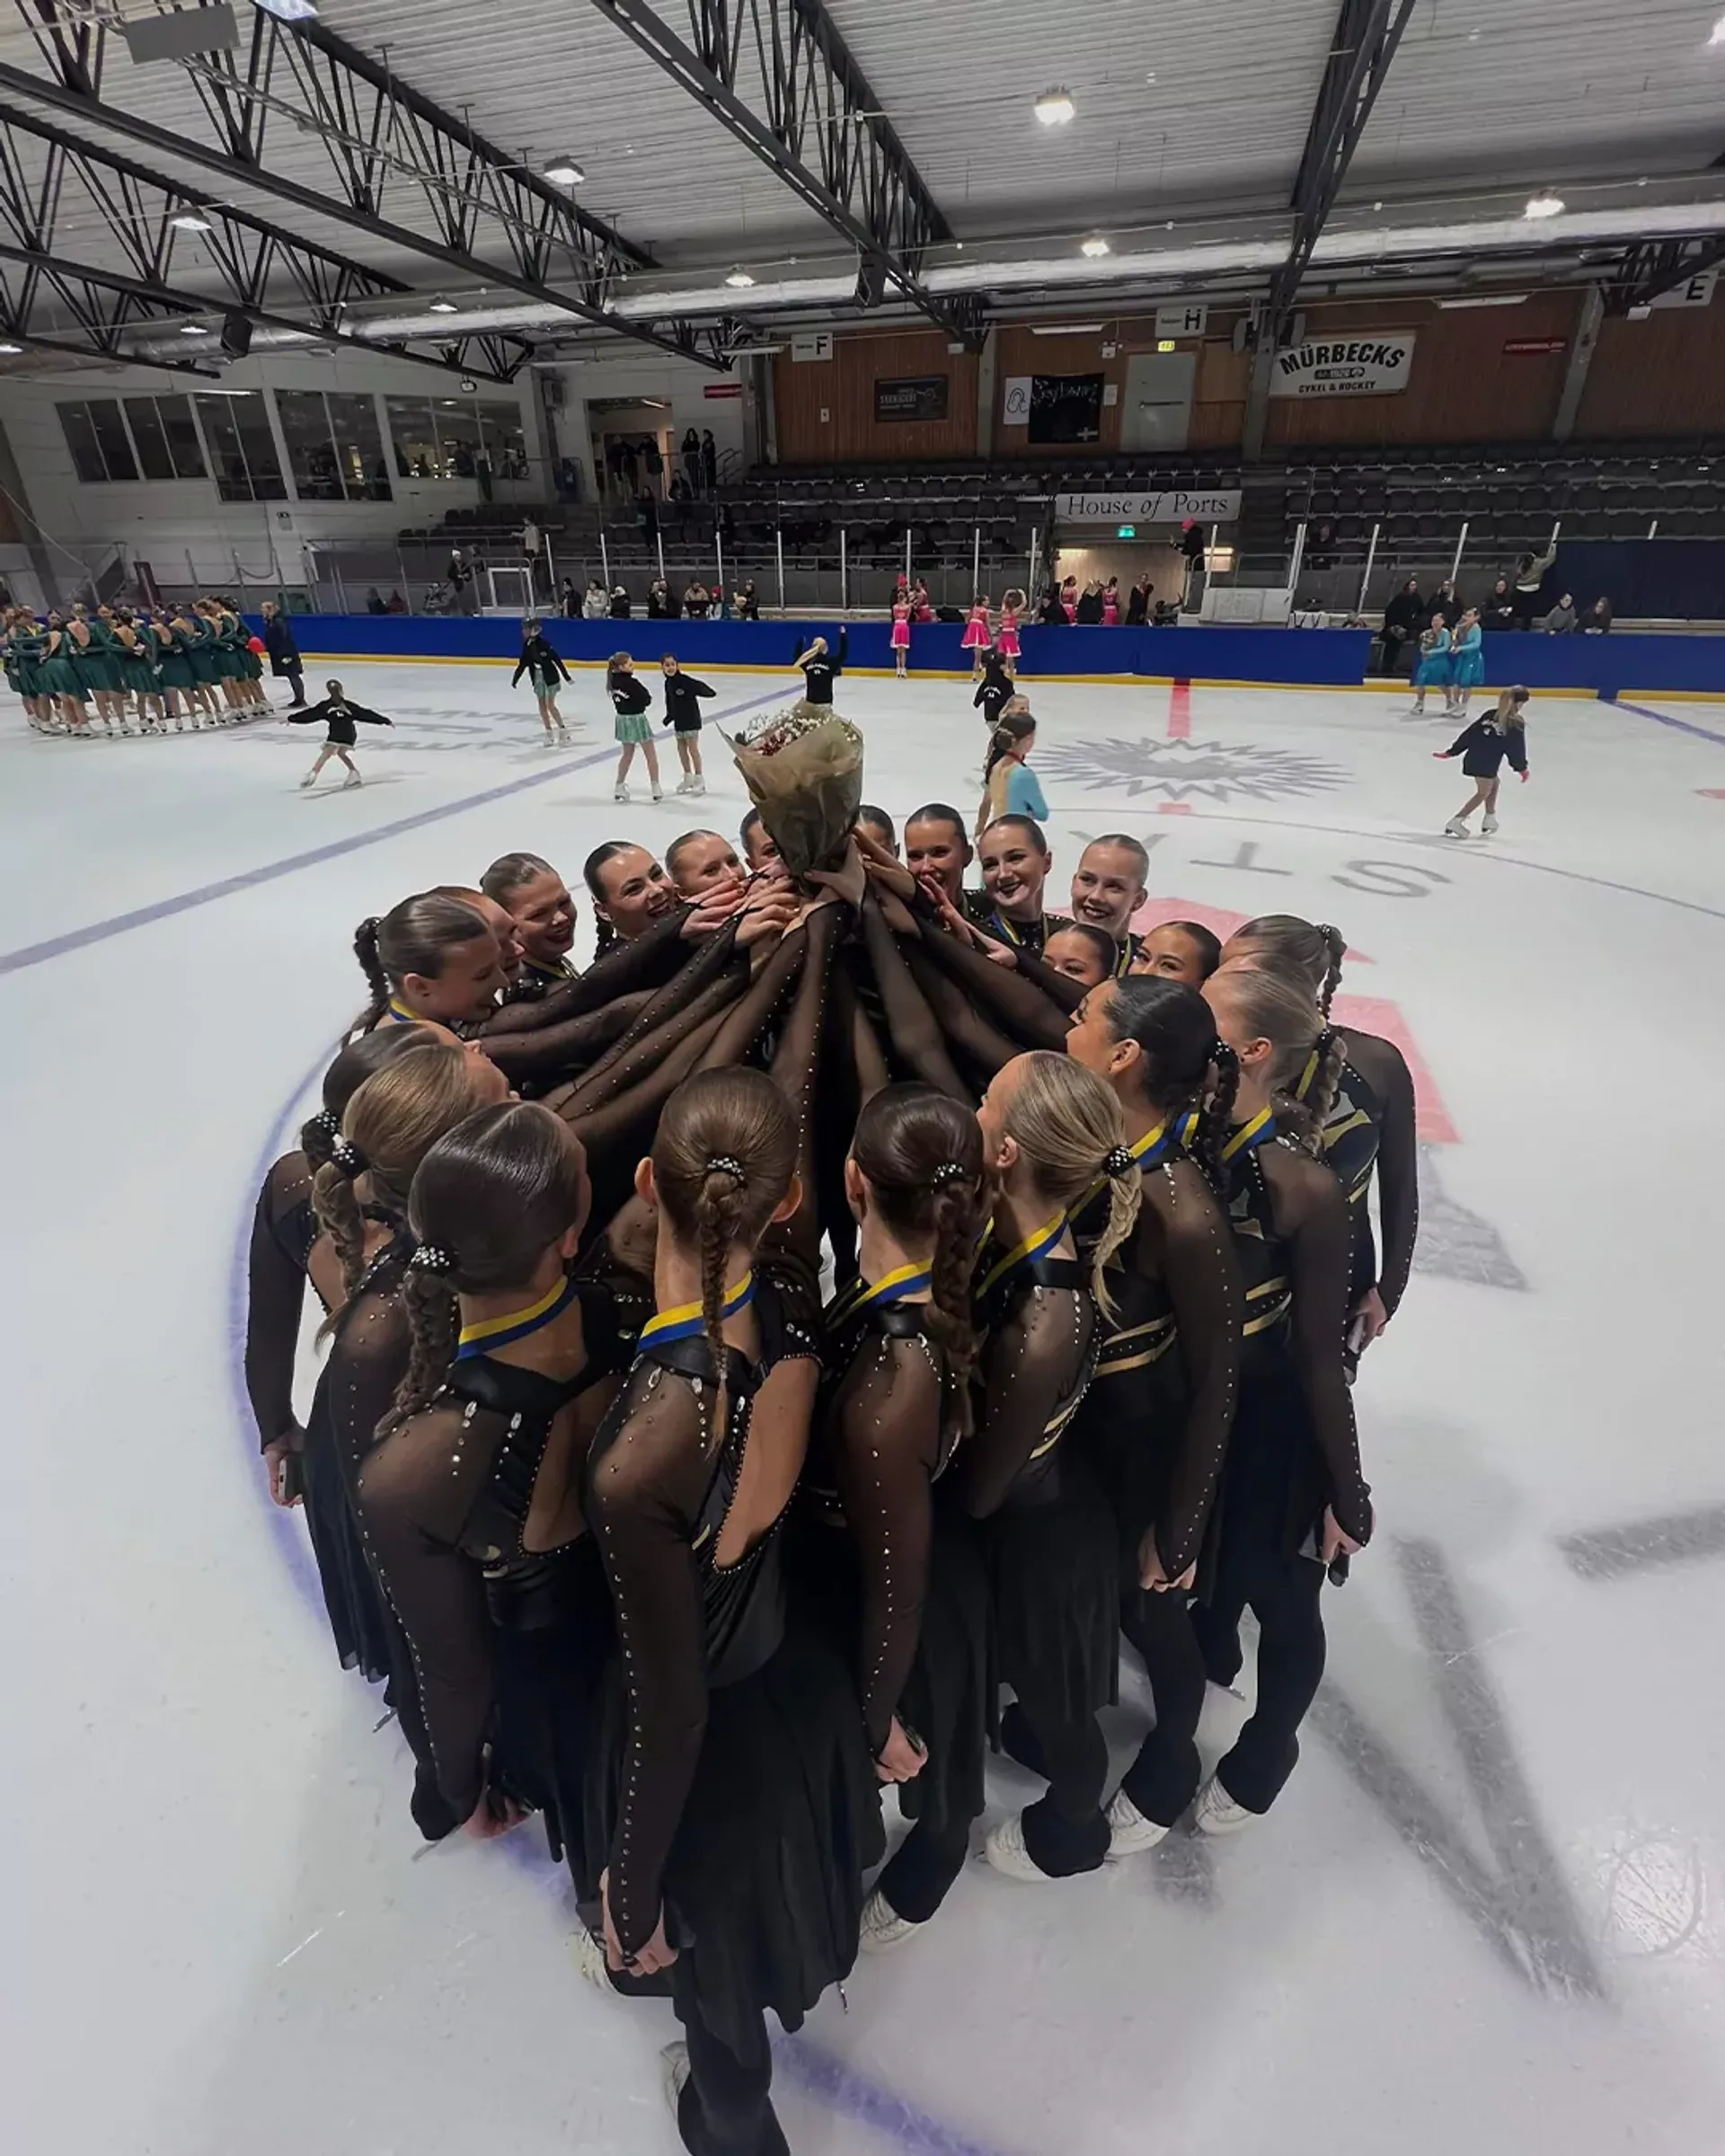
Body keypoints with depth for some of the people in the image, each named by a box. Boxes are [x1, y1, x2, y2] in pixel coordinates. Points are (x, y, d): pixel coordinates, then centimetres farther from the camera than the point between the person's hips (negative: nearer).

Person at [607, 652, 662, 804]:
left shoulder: (613, 680, -1)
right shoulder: (631, 683, -24)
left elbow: (618, 699, 7)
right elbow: (646, 700, -18)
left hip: (622, 719, 7)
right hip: (636, 719, -7)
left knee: (627, 754, 21)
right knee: (651, 754, 7)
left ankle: (620, 787, 26)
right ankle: (656, 789, 10)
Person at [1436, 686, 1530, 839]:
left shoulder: (1490, 715, 14)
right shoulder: (1516, 725, -6)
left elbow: (1469, 734, 13)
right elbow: (1516, 750, -2)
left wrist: (1451, 752, 16)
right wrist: (1522, 768, 12)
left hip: (1472, 758, 8)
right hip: (1486, 763, -8)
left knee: (1494, 783, 27)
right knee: (1483, 792, 4)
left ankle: (1489, 819, 30)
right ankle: (1456, 821, -8)